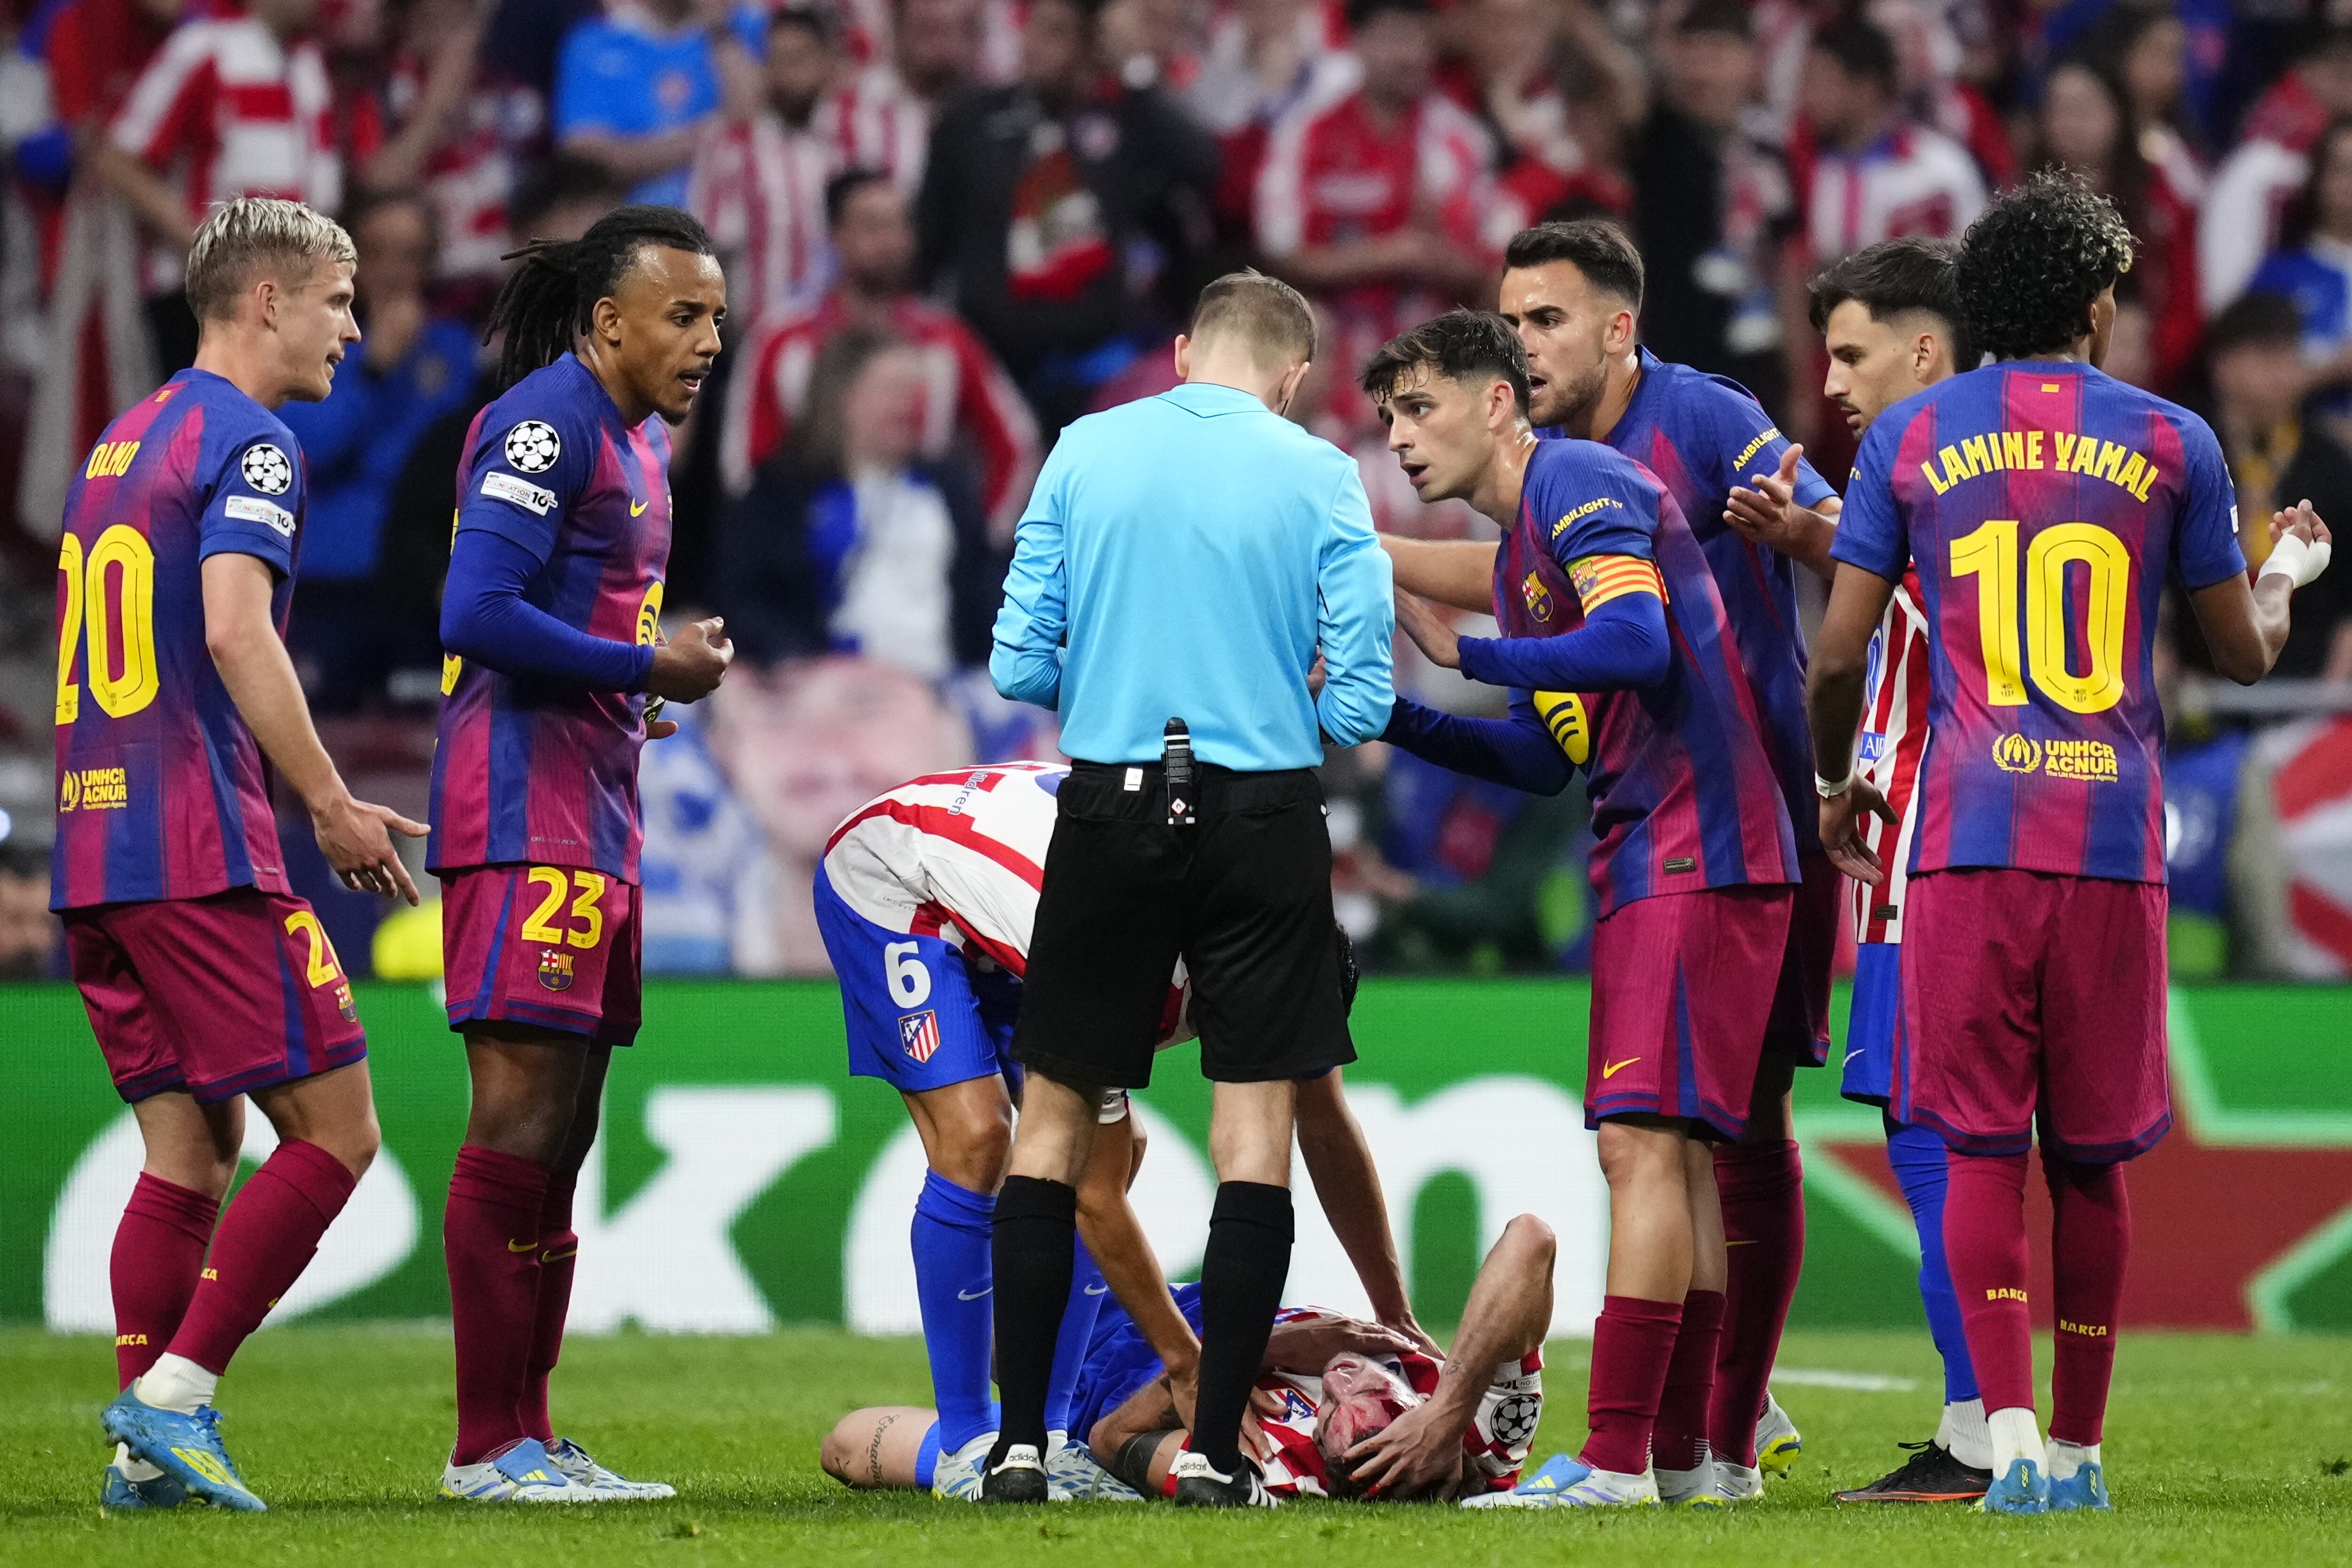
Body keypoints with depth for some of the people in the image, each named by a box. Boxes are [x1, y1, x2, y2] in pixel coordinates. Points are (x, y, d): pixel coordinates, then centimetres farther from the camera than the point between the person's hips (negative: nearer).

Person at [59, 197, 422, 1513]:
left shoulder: (123, 442, 21)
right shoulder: (248, 444, -7)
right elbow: (235, 631, -19)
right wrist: (332, 804, -15)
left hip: (92, 846, 9)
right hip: (201, 852, -9)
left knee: (191, 1150, 10)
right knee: (334, 1129, -5)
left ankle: (147, 1446, 2)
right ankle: (174, 1392, -11)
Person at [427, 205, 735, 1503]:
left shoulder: (634, 436, 19)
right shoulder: (548, 424, -12)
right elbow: (476, 615, -21)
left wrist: (646, 686, 8)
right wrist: (648, 666, -14)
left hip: (593, 815, 10)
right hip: (524, 818, -10)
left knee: (562, 1133, 11)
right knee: (519, 1118, -11)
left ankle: (525, 1437, 15)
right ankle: (489, 1445, -10)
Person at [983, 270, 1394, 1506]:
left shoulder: (1084, 453, 2)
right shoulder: (1321, 480, -2)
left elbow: (1020, 665, 0)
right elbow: (1358, 707, -5)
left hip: (1109, 813, 1)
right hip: (1263, 815, -1)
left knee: (1054, 1116, 9)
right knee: (1255, 1123, 4)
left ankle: (1018, 1443, 6)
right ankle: (1217, 1450, 0)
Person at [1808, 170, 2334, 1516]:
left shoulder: (1912, 437, 6)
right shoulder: (2170, 443, 6)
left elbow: (1840, 656, 3)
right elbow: (2247, 652, 13)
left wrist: (1835, 783, 22)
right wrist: (2285, 573, 35)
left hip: (1971, 836, 0)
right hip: (2116, 839, 0)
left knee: (1982, 1148, 0)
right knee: (2091, 1157, 10)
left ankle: (2012, 1437, -13)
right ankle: (2078, 1446, 15)